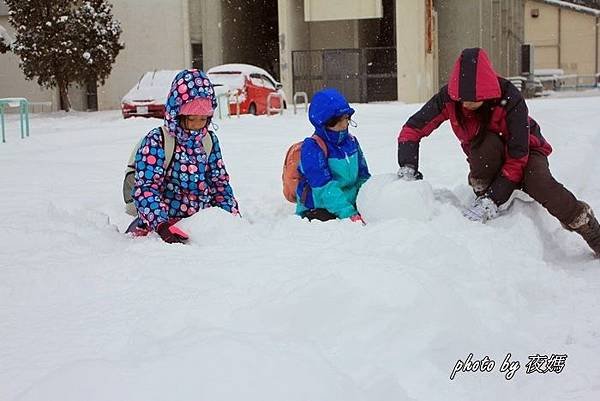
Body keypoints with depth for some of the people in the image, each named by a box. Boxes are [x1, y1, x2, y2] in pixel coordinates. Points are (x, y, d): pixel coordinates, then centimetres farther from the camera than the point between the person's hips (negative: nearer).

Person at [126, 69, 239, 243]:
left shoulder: (209, 140, 11)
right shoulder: (156, 141, -7)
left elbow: (220, 182, 16)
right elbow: (145, 188, -14)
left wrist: (232, 217, 1)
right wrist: (161, 224, -28)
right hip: (166, 221, -4)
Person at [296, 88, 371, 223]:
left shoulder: (351, 141, 11)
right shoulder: (312, 148, -12)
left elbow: (363, 177, 18)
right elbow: (325, 188, -21)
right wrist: (349, 214, -30)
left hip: (350, 205, 6)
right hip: (316, 210, -6)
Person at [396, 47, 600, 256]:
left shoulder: (510, 98, -33)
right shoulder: (448, 97, -25)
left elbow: (517, 158, -32)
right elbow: (412, 129, -18)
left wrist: (492, 199, -40)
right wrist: (408, 169, -34)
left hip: (524, 147, -2)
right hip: (485, 158, 2)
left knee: (539, 182, -34)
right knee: (489, 144, -36)